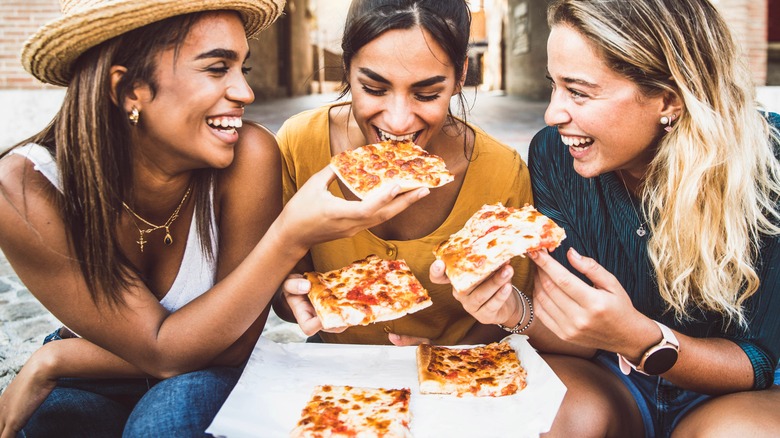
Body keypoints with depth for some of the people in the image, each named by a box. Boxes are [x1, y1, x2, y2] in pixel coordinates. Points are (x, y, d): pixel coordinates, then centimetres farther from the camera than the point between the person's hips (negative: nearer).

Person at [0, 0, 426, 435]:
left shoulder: (249, 156, -26)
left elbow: (235, 345, -18)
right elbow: (159, 351, -26)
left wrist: (51, 362, -20)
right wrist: (292, 236, -38)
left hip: (206, 379, -1)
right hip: (91, 386, 1)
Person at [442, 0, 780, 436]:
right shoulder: (554, 154, -14)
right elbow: (576, 339, -11)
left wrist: (637, 339, -36)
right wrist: (518, 311, -34)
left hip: (735, 397, -1)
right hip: (615, 384, 1)